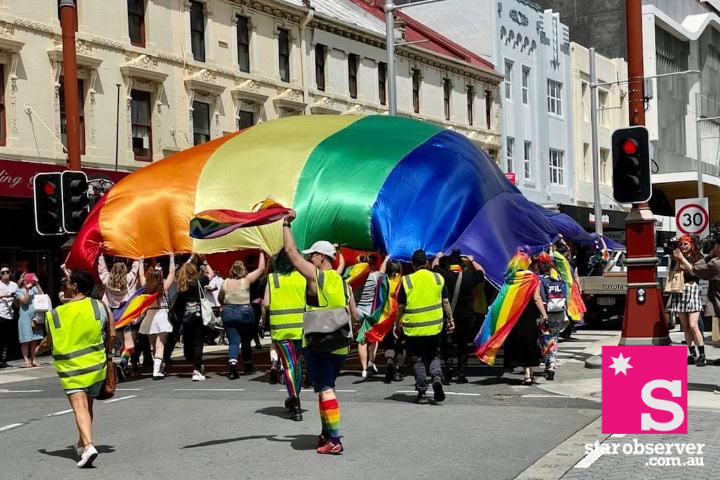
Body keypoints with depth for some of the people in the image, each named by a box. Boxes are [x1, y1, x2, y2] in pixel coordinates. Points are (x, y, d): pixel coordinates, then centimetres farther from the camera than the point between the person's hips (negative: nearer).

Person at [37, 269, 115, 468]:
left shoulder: (55, 314, -6)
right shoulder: (100, 307, -4)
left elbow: (49, 343, 6)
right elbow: (111, 336, -2)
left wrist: (39, 349, 28)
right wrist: (106, 353, 16)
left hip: (70, 368, -3)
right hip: (96, 365, 3)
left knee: (80, 407, -9)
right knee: (88, 405, 19)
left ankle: (88, 446, -28)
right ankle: (83, 443, 35)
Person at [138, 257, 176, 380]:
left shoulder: (146, 287, 1)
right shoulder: (164, 286, -6)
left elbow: (141, 275, 18)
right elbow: (172, 272, 3)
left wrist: (141, 262, 31)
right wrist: (172, 258, 13)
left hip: (149, 315, 4)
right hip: (162, 315, -4)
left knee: (154, 345, 15)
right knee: (160, 346, -7)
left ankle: (159, 368, 27)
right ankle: (157, 371, -18)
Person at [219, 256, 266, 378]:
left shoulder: (226, 282, 2)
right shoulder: (246, 280, -8)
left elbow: (220, 299, 13)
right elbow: (261, 268, -3)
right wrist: (261, 253, 8)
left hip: (228, 313, 2)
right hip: (244, 312, -2)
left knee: (233, 342, 1)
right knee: (246, 340, 15)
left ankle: (232, 363, -23)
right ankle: (248, 366, 28)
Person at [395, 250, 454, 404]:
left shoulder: (407, 281, -7)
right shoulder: (438, 278, 1)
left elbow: (401, 306, -2)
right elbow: (445, 302, 3)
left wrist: (397, 323, 10)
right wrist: (450, 319, 13)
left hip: (413, 328, -2)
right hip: (434, 326, 2)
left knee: (418, 360, 7)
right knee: (433, 355, 17)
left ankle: (421, 392, 6)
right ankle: (437, 377, -9)